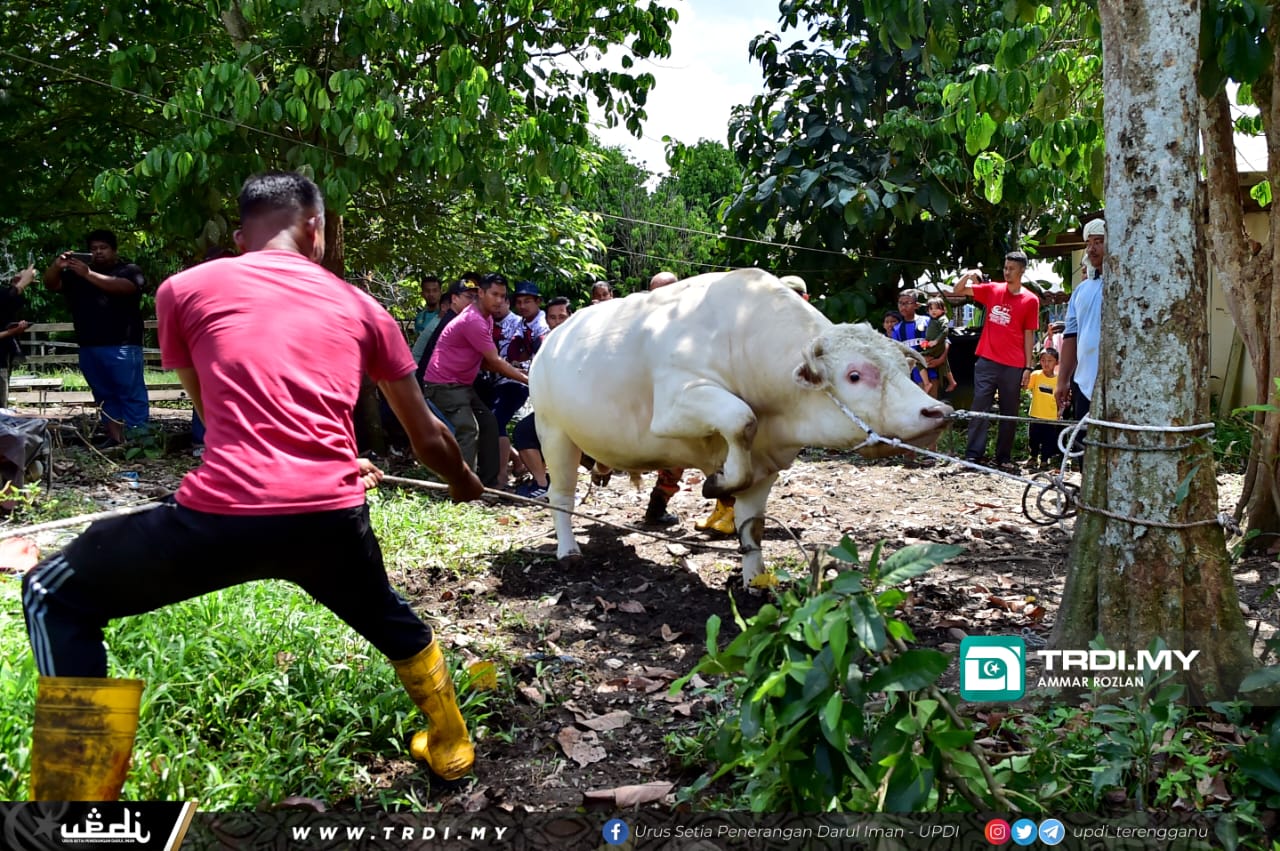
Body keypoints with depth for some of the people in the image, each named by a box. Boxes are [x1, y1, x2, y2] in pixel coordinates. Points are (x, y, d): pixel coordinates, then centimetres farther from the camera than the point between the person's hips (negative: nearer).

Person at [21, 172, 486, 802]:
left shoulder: (184, 288, 14)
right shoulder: (361, 308, 17)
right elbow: (428, 438, 24)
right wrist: (464, 485, 47)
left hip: (225, 513, -3)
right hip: (334, 516, 3)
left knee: (55, 597, 22)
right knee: (384, 615, 36)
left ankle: (76, 792, 18)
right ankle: (451, 747, 49)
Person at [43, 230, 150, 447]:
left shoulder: (129, 270, 3)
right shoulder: (77, 273, 22)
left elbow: (123, 287, -18)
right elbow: (51, 284, 12)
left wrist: (89, 274, -26)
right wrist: (57, 266, -9)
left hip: (121, 346, -6)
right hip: (89, 347, 6)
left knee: (131, 394, -8)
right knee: (104, 395, 8)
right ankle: (115, 437, 11)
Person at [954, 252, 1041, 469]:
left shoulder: (1030, 300, 2)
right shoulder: (992, 289, 6)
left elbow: (1029, 335, 3)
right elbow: (957, 291, 10)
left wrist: (1028, 367, 0)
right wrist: (968, 275, -10)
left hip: (1014, 367, 0)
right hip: (987, 362, 1)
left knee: (1010, 413, 6)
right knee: (979, 408, -4)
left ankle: (1004, 457, 14)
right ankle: (973, 454, -3)